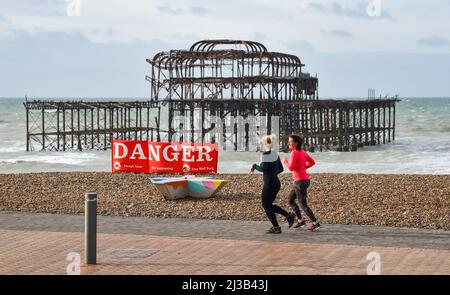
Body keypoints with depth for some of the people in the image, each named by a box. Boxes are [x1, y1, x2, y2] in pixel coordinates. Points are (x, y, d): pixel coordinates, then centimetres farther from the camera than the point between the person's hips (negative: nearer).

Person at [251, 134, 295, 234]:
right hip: (276, 183, 8)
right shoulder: (275, 154, 10)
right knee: (269, 205, 18)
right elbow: (281, 169, 15)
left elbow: (263, 169, -22)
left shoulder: (266, 154, -15)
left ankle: (276, 227, 5)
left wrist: (255, 166, -6)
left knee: (266, 205, 4)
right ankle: (288, 215, 8)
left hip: (269, 184, -8)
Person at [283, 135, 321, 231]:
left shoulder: (294, 153, -17)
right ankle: (300, 221, 20)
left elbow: (291, 167, -23)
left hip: (300, 181, -9)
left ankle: (315, 223, 4)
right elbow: (312, 162, 17)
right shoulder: (302, 152, 9)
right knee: (290, 200, 18)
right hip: (304, 180, 9)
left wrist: (285, 161, -3)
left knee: (303, 205, -1)